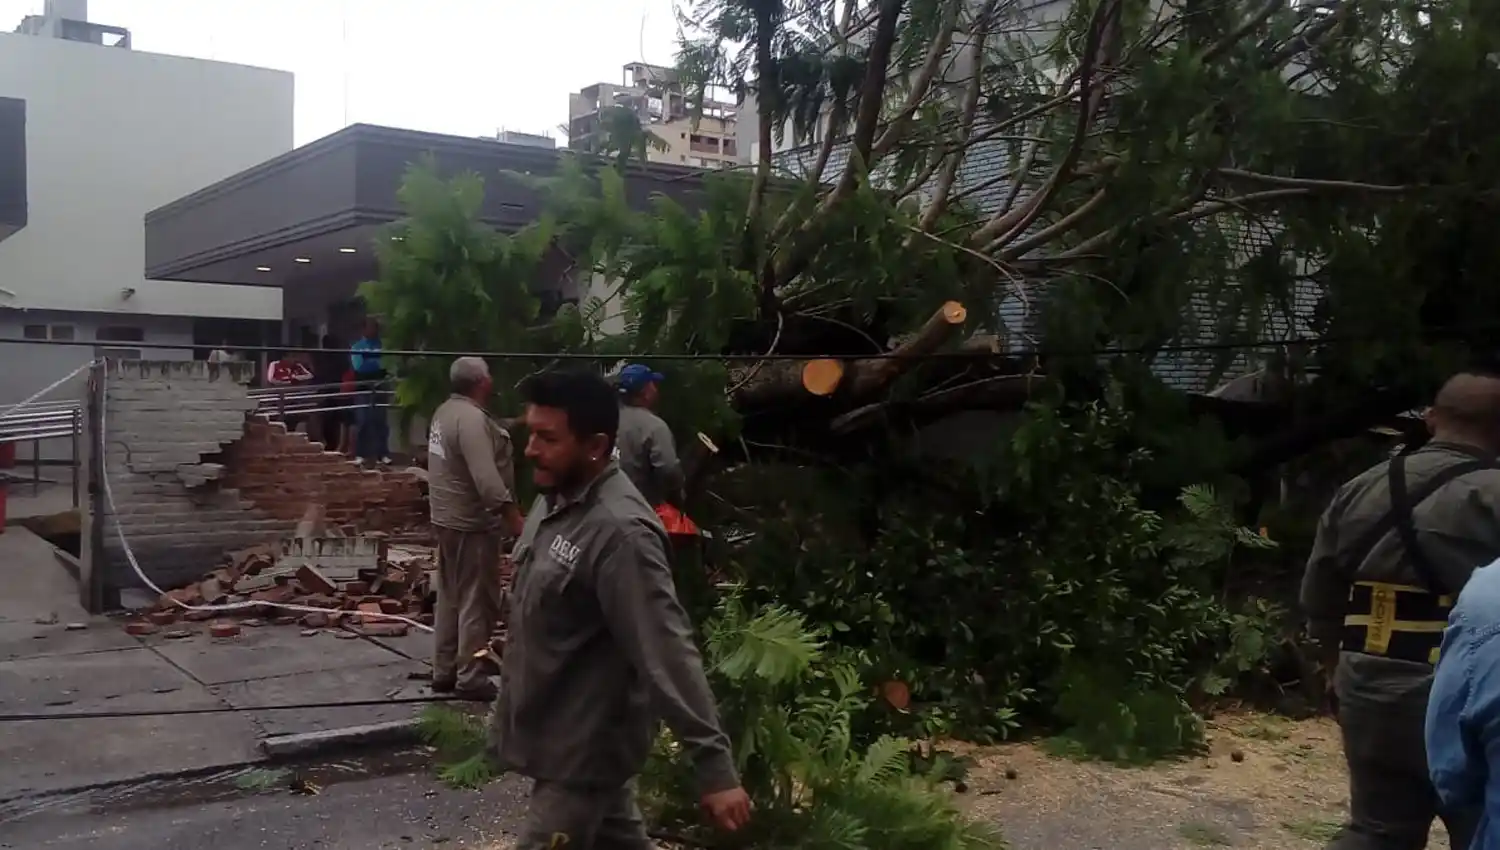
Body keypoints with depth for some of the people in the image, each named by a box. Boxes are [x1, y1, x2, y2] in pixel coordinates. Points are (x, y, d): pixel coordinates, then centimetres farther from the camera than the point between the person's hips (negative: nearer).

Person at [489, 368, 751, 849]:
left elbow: (667, 654, -32)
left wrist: (714, 767, -32)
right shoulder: (557, 499, 0)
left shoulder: (618, 532, -29)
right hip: (561, 734, 9)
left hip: (584, 748, -9)